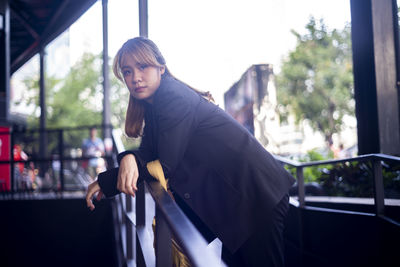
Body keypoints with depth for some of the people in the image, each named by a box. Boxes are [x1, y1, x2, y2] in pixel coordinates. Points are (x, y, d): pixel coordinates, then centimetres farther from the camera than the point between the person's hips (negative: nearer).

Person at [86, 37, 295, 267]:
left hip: (256, 194, -10)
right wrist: (129, 158, -19)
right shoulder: (154, 105, 11)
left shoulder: (174, 97, -19)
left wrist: (105, 182, -15)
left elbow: (166, 164, -20)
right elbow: (148, 154, 6)